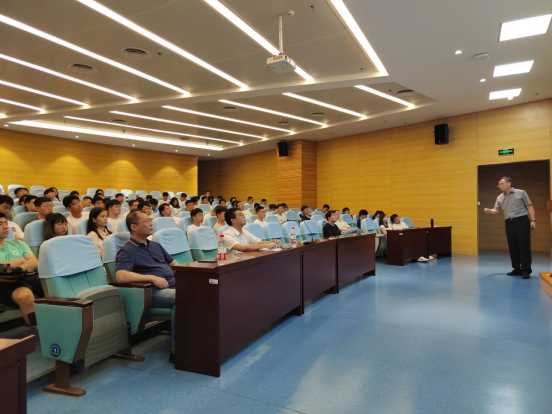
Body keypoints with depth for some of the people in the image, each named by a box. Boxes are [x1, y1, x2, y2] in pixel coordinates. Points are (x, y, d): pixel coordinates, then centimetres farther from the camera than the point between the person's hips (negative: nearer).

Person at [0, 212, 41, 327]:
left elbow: (34, 262, 9)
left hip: (29, 277, 4)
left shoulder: (18, 243, 23)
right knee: (25, 296, -40)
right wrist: (20, 261, 6)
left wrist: (18, 269, -12)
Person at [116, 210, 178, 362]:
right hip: (153, 292, -7)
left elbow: (174, 264, 28)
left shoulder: (155, 245, 23)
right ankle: (177, 350, -26)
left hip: (173, 285, 7)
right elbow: (121, 276, -18)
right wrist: (153, 278, -21)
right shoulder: (127, 251, -1)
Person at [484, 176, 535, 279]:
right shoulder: (500, 197, 12)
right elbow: (496, 210, 8)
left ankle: (526, 270, 2)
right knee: (512, 247, 7)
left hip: (521, 221, -5)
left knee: (524, 246, -4)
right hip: (509, 223, 5)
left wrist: (533, 220, -9)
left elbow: (529, 206, -1)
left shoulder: (521, 193, 1)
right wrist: (489, 211, -15)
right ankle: (517, 269, 18)